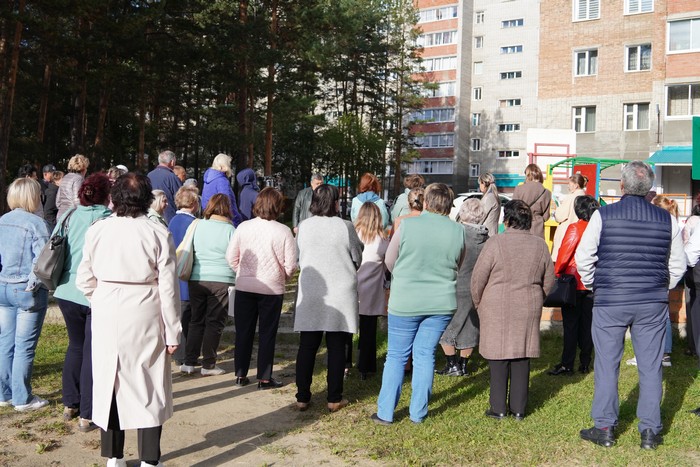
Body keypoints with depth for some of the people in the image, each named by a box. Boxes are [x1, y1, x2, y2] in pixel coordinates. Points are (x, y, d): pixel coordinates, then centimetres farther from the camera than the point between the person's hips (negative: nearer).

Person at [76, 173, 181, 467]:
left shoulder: (97, 230, -2)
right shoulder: (158, 233, -10)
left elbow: (84, 280, 2)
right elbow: (168, 288, -9)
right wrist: (172, 332, -2)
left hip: (106, 319, 3)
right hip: (144, 320, -3)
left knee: (108, 385, 14)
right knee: (148, 388, 8)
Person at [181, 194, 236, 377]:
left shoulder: (197, 225, 2)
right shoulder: (230, 230, -6)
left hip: (197, 279, 3)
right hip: (221, 281, -3)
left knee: (196, 320, 14)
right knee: (214, 323, 6)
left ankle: (189, 362, 15)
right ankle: (208, 365, 10)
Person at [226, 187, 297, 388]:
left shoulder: (243, 227, -5)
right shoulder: (283, 231, -11)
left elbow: (231, 257, 0)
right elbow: (290, 265, -9)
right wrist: (282, 278, 11)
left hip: (244, 287, 2)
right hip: (272, 289, -2)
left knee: (243, 332, 13)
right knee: (267, 334, 8)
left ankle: (241, 374, 21)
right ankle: (264, 378, 13)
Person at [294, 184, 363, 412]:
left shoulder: (303, 226, -1)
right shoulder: (345, 227, -9)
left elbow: (299, 258, 9)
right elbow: (357, 259, 1)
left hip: (310, 293, 2)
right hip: (340, 294, -2)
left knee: (307, 346, 9)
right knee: (336, 347, 7)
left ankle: (302, 398, 13)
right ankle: (334, 399, 12)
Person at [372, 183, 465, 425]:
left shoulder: (407, 225, -11)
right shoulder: (458, 231, -4)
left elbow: (389, 261, 1)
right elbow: (457, 266, 10)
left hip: (405, 302, -2)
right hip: (442, 302, 2)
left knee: (396, 356, 8)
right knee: (425, 355, 12)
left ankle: (385, 412, 14)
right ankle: (418, 412, 19)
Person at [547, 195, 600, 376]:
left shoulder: (575, 228, -12)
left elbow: (564, 255, -13)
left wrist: (556, 274, -1)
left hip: (574, 282, -5)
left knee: (571, 324, 0)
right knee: (587, 324, 11)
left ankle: (567, 365, 3)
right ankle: (585, 363, 17)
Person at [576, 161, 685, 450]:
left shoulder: (603, 215, -7)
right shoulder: (667, 220, 1)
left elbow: (583, 258, -3)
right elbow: (677, 266, 8)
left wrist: (594, 286, 12)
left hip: (610, 302, -2)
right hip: (653, 305, 2)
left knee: (607, 365, 7)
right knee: (650, 366, 10)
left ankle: (605, 428, 14)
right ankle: (650, 431, 15)